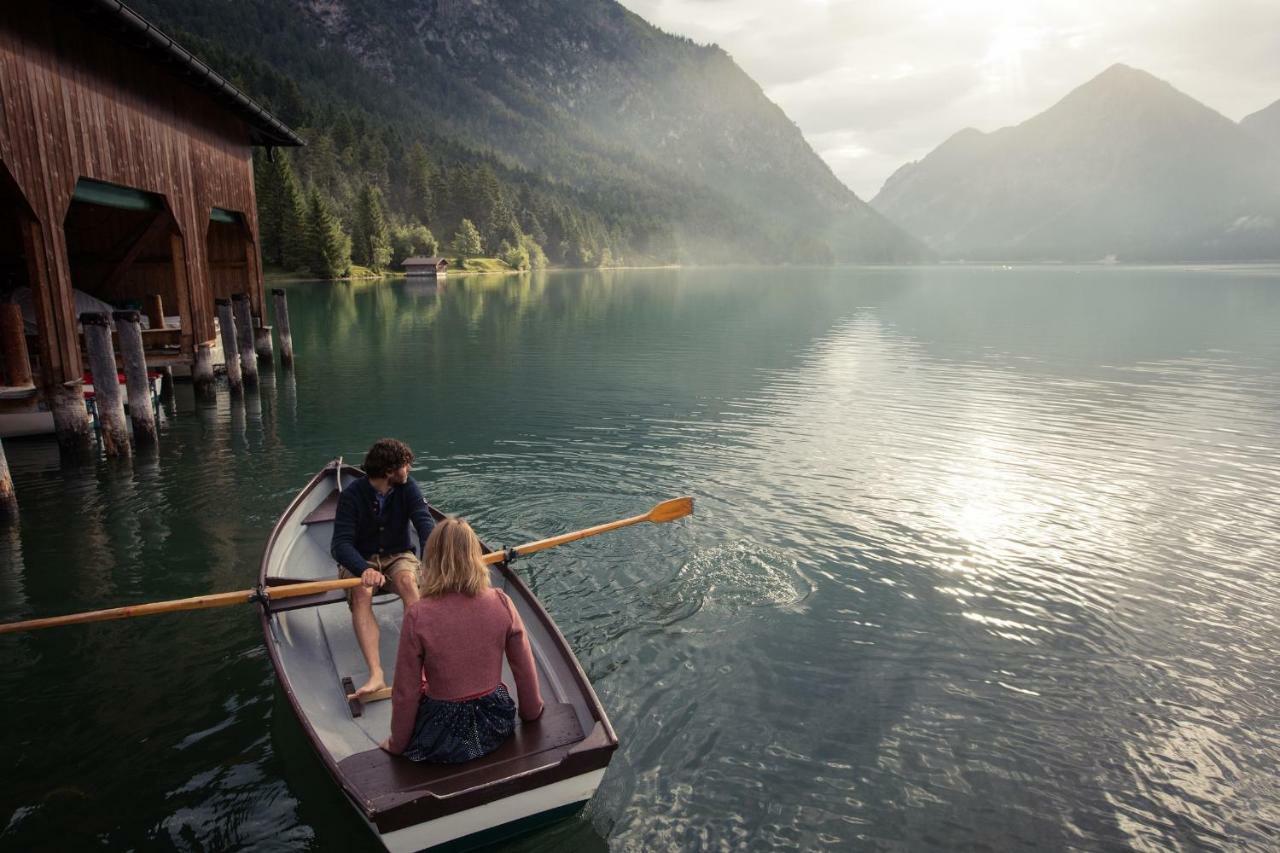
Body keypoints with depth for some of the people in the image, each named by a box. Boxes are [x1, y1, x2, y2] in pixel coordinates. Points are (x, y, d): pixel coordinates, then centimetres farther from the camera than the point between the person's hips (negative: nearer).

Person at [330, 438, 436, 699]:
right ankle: (376, 675, -45)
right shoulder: (352, 494, -13)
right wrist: (364, 570, -41)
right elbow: (340, 543, -21)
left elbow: (425, 523, -20)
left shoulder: (407, 486, -6)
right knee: (361, 591, -34)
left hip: (397, 557, 1)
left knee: (407, 580, -33)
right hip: (360, 561, -1)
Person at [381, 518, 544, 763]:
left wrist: (397, 744, 6)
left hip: (441, 741, -3)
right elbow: (525, 670, -3)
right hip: (496, 728, 4)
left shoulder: (418, 616, -20)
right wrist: (532, 711, 16)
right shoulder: (501, 603, -13)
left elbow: (405, 692, -12)